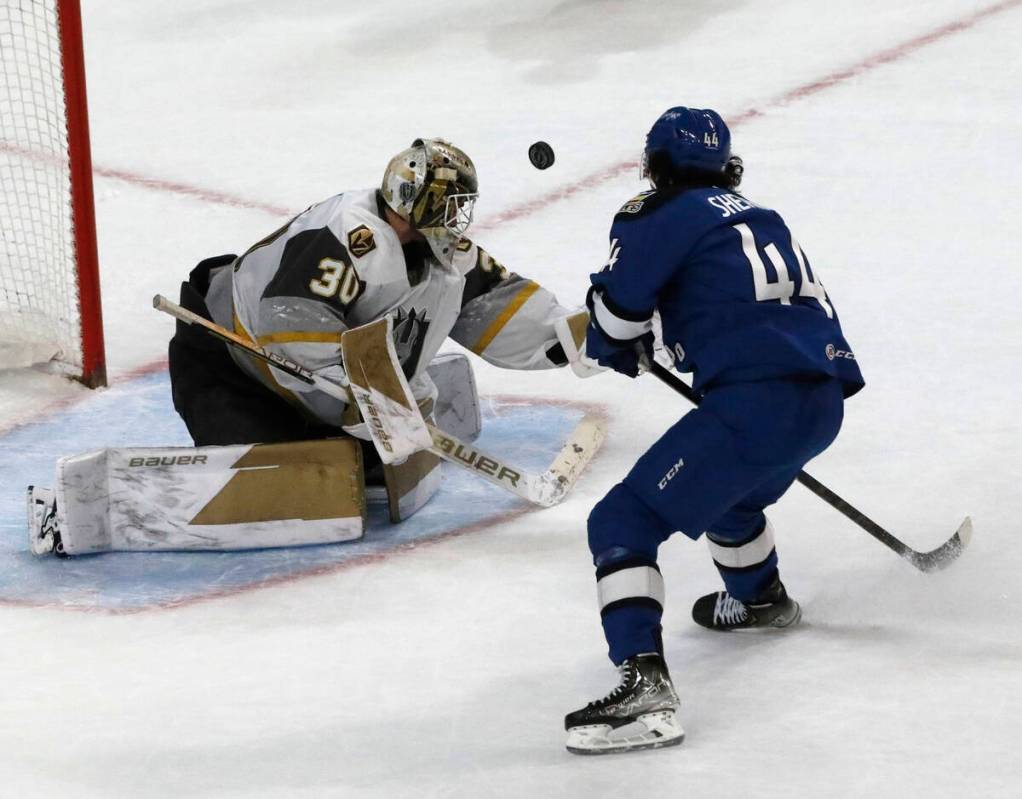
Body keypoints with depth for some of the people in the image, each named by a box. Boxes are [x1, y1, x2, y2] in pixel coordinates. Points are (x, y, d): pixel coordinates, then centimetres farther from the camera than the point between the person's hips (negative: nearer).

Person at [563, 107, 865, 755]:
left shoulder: (658, 217, 2)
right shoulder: (758, 217, 24)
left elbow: (617, 312, 5)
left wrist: (620, 352, 25)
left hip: (757, 405, -8)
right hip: (825, 403, 8)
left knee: (623, 524, -7)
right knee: (724, 487, 39)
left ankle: (645, 686, -24)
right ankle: (760, 598, 63)